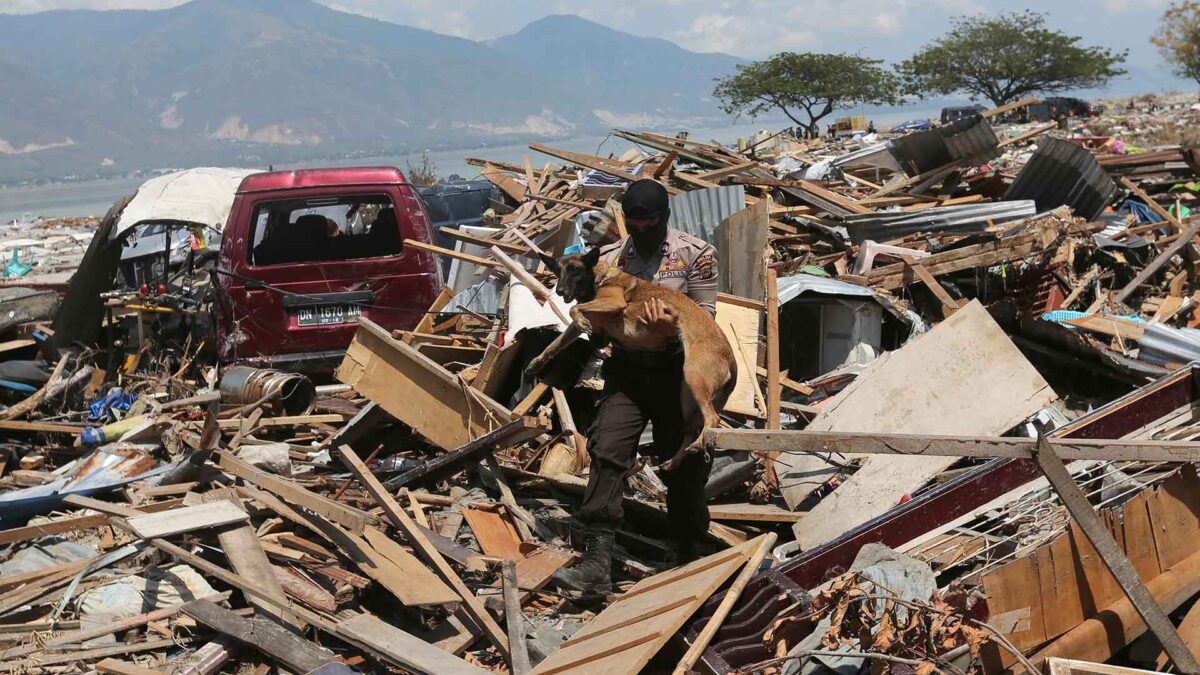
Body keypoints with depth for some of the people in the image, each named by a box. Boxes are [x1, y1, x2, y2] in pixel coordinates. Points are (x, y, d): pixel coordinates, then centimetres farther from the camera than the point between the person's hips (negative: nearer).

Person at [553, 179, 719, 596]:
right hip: (626, 370, 2)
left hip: (677, 370, -2)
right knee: (607, 452, -15)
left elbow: (705, 314, -5)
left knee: (683, 465, 6)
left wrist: (673, 327, -25)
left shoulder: (694, 254, -1)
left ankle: (688, 558, 24)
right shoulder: (610, 258, 8)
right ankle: (596, 564, -20)